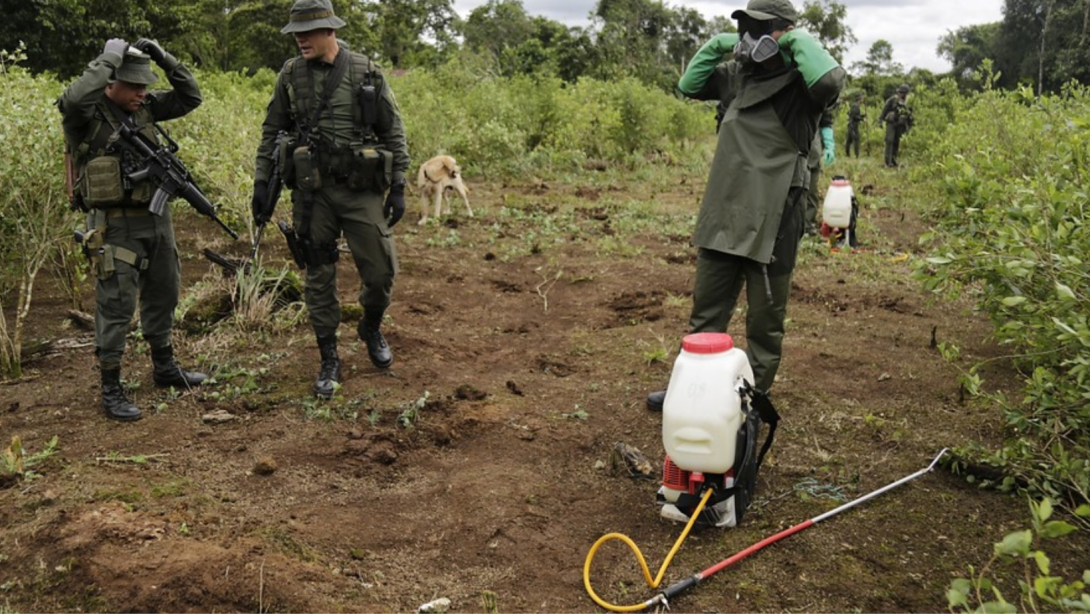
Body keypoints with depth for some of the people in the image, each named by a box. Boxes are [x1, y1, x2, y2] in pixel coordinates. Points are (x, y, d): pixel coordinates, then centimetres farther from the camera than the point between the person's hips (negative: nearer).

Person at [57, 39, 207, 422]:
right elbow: (74, 99, -33)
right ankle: (111, 390, 5)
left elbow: (190, 97, 8)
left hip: (156, 218, 7)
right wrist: (110, 57, -23)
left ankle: (165, 368, 34)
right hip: (115, 224, -7)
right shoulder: (87, 114, -10)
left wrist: (164, 58, -3)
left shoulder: (145, 108, 8)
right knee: (116, 305, -4)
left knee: (163, 294, 17)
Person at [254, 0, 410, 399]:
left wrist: (399, 187, -3)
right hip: (311, 191, 1)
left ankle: (371, 329, 31)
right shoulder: (290, 75, 2)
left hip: (362, 190, -1)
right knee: (318, 278, 6)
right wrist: (261, 182, 5)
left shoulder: (367, 73, -2)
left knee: (381, 271, -1)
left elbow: (393, 132, 1)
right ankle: (329, 361, 19)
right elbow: (271, 132, 10)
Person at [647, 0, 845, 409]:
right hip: (723, 218, 7)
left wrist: (798, 40, -15)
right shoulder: (738, 75, 11)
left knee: (764, 322, 7)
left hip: (771, 222, -7)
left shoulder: (800, 83, -9)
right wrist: (717, 45, 10)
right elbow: (689, 86, 24)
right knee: (706, 311, 17)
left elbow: (831, 82, -31)